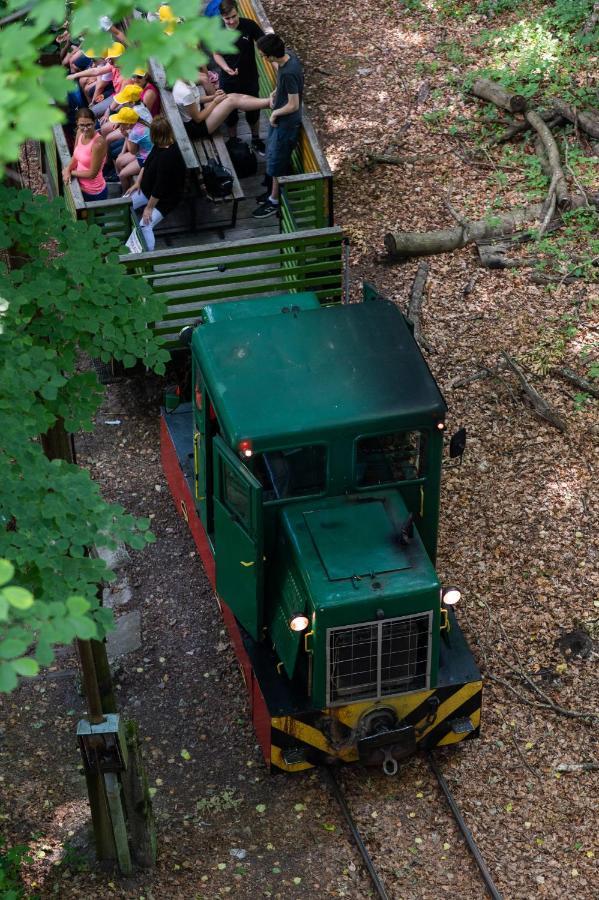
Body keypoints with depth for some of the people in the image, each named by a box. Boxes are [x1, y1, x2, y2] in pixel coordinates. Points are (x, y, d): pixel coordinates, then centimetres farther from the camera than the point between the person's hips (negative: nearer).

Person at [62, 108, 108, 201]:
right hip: (81, 187, 7)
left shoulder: (98, 143, -29)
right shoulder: (80, 133, -7)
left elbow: (92, 174, -23)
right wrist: (68, 169, -11)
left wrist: (70, 172, -12)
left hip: (94, 193, -7)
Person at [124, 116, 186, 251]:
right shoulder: (160, 146, -9)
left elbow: (160, 188, -30)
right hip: (147, 189, 9)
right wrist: (137, 182, 5)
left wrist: (149, 207, -21)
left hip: (164, 199, -9)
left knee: (144, 227, -20)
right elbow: (147, 164, 10)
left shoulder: (168, 156, -36)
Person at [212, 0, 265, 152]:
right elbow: (216, 54, -5)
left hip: (250, 78, 0)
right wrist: (226, 68, -23)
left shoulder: (249, 25, -20)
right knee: (230, 112, 17)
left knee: (253, 111, 17)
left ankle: (256, 139, 43)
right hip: (228, 80, 0)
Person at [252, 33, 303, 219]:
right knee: (272, 154, 23)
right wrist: (275, 92, 2)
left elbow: (293, 105, -27)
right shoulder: (288, 55, -8)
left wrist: (275, 113, -13)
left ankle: (274, 201, 23)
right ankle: (275, 191, 41)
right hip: (279, 118, 9)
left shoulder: (289, 73, -35)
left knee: (276, 162, 7)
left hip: (286, 122, -9)